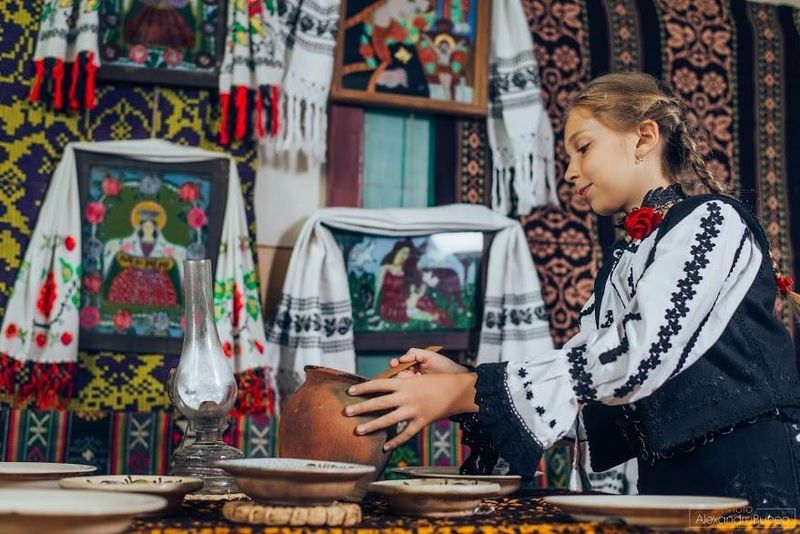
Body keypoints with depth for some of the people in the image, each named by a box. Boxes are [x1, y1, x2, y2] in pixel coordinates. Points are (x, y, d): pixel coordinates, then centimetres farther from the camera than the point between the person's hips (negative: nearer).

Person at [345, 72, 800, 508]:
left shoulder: (712, 220, -6)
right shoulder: (621, 266, 17)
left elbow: (637, 357, -19)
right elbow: (581, 374, 7)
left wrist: (463, 391, -19)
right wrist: (461, 380, -6)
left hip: (748, 477, -6)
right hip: (667, 483, 6)